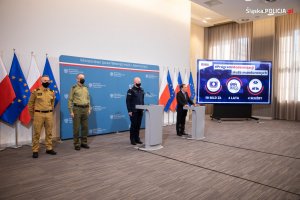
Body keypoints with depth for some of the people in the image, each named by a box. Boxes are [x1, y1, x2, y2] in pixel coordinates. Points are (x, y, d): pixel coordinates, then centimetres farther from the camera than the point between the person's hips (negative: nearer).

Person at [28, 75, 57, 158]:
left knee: (49, 133, 9)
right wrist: (32, 115, 5)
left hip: (49, 115, 4)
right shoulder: (36, 91, -4)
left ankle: (49, 148, 21)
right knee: (37, 133, 2)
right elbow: (30, 103, 3)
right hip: (38, 114, -3)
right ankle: (35, 150, 11)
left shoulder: (52, 92, 7)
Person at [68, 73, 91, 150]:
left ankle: (84, 142, 21)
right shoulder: (74, 88, -4)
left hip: (85, 109, 5)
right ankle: (76, 144, 11)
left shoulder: (86, 88, 12)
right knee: (76, 128, 1)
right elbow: (70, 100, -6)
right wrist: (71, 111, -10)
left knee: (85, 127, 9)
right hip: (77, 109, -5)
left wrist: (89, 108, 11)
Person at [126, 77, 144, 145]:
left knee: (138, 125, 10)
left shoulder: (141, 90, 11)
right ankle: (132, 139, 11)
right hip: (133, 111, -6)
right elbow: (128, 101, -11)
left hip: (140, 111, 6)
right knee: (133, 125, 1)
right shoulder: (131, 90, -8)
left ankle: (137, 138, 20)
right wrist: (129, 111, -15)